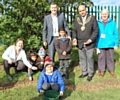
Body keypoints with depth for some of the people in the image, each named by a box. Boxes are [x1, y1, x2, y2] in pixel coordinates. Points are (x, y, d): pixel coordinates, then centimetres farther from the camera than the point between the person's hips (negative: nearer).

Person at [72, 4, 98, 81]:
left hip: (89, 43, -3)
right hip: (80, 43, 3)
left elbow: (96, 30, -4)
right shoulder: (77, 20, 8)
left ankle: (90, 74, 16)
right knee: (82, 58, 11)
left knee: (90, 59, 2)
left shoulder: (92, 18, -2)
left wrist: (91, 39, -16)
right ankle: (84, 72, 26)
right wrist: (74, 38, -8)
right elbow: (75, 31, 11)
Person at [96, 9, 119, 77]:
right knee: (101, 58, 9)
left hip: (110, 44, 0)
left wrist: (116, 44, -2)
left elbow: (116, 34, 1)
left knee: (110, 58, 12)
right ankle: (102, 70, 24)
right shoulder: (98, 23, -1)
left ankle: (111, 70, 28)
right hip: (100, 45, 0)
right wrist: (96, 45, 0)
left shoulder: (112, 23, -1)